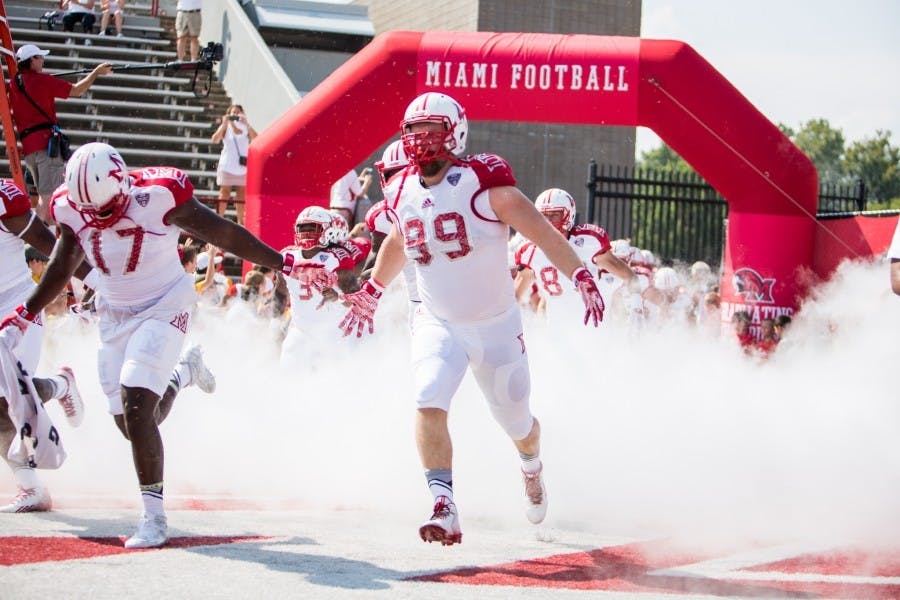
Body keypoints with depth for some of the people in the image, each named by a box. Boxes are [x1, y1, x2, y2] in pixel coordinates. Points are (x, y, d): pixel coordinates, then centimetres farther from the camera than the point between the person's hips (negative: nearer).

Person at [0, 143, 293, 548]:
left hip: (164, 310, -6)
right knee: (129, 422, 7)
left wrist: (281, 263, -3)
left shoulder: (159, 196, -23)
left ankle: (153, 517, -13)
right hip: (114, 317, 6)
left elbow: (223, 233, -11)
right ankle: (184, 371, 39)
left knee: (136, 410, -21)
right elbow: (62, 267, 13)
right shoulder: (71, 209, -8)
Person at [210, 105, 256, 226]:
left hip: (242, 165, 2)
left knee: (241, 194, 4)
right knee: (225, 193, -4)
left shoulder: (245, 127, 9)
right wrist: (225, 123, -16)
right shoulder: (226, 126, 3)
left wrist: (247, 124, -17)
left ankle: (240, 221, 8)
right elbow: (215, 140, -11)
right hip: (227, 165, -2)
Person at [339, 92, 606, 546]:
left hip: (496, 326, -3)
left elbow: (540, 231, -19)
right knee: (429, 406, -22)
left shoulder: (483, 182, -19)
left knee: (516, 423, 14)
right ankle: (444, 510, -23)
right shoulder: (405, 190, -2)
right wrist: (370, 292, 31)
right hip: (438, 325, 3)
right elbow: (397, 242, 20)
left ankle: (532, 469, 49)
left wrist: (580, 276, -28)